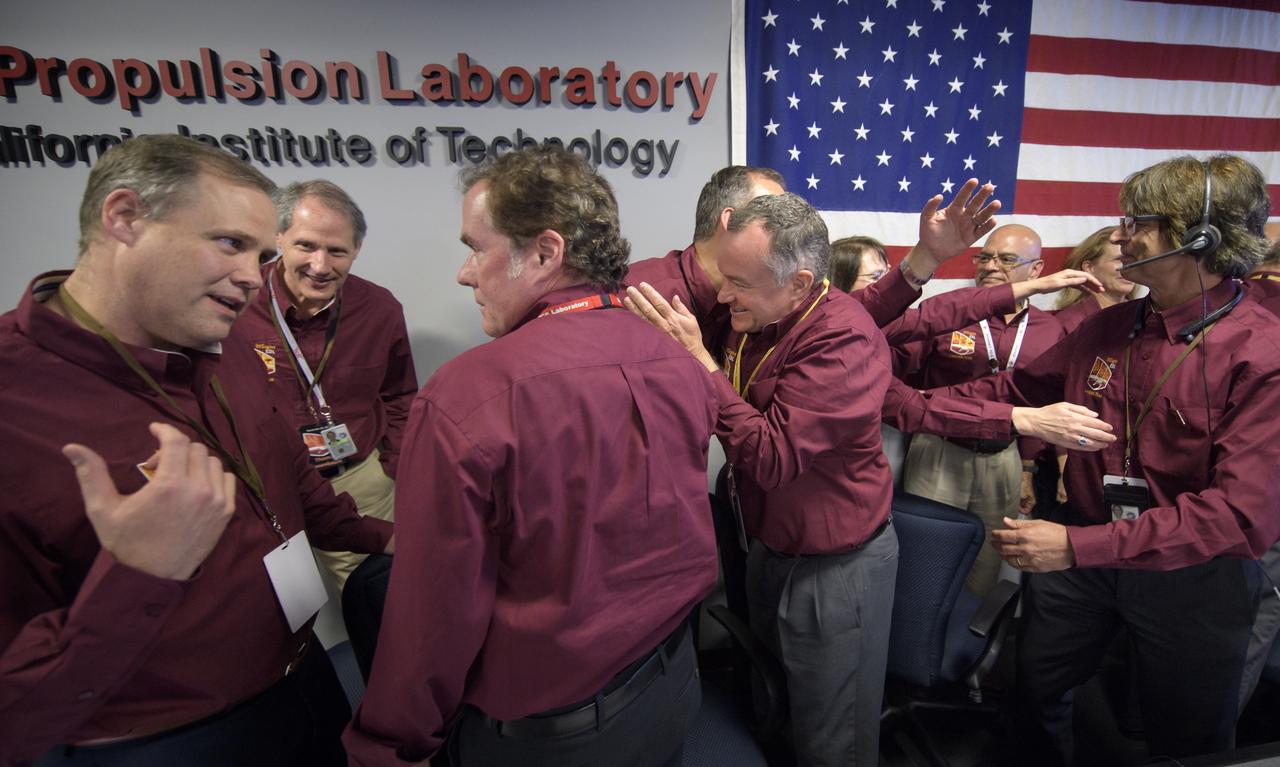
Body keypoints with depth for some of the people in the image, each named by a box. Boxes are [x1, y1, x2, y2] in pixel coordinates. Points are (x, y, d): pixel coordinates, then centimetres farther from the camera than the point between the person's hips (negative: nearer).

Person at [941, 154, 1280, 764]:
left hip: (1193, 575, -4)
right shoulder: (1108, 328, -2)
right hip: (1082, 554, 4)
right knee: (1034, 688, 20)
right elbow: (1016, 388, 7)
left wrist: (1080, 546, -33)